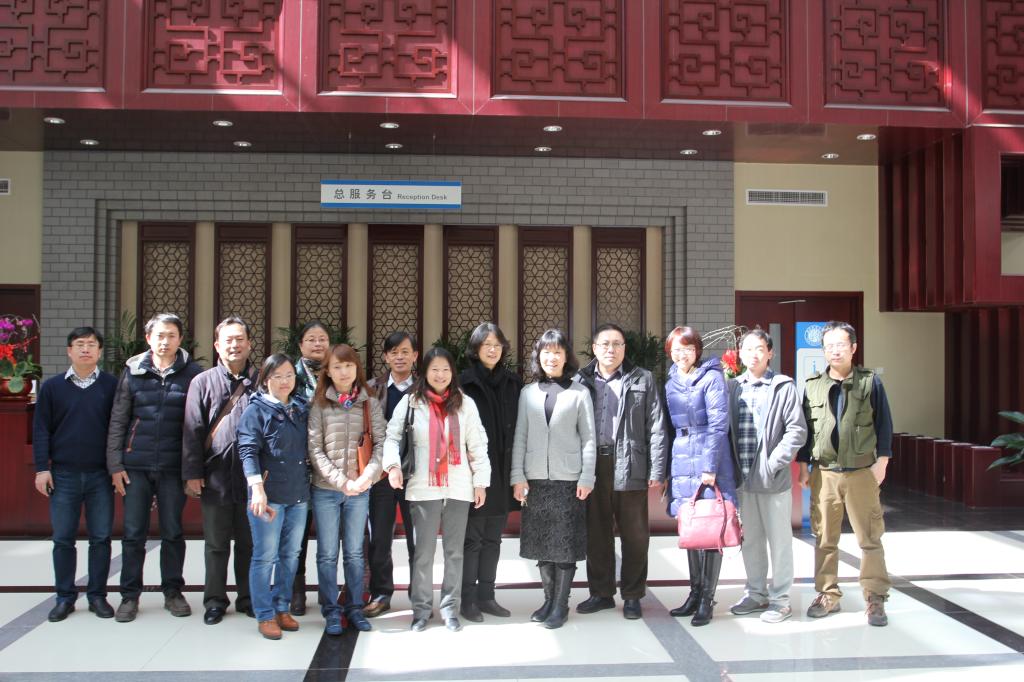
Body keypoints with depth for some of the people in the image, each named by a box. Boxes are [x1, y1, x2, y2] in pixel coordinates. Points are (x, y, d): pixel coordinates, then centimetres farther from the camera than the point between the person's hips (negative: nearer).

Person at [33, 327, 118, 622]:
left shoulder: (112, 385, 1)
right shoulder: (52, 386, 3)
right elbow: (41, 429, 4)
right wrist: (42, 468, -2)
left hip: (100, 475, -1)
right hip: (64, 475, 1)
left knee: (101, 538, 4)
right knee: (63, 539, 7)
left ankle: (98, 595, 16)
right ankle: (65, 597, 18)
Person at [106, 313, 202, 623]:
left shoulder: (192, 373, 0)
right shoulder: (133, 370, 4)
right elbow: (117, 420, 6)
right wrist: (115, 464, 1)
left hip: (174, 466, -1)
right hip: (135, 465, 1)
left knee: (173, 532, 8)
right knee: (133, 533, 6)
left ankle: (172, 591, 22)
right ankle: (130, 595, 18)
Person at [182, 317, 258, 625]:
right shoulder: (203, 382, 4)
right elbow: (192, 431, 1)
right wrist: (192, 473, -4)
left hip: (252, 476, 1)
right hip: (215, 475, 0)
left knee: (249, 542, 10)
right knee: (216, 544, 8)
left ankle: (247, 598, 22)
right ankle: (215, 600, 21)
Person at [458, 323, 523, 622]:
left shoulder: (513, 382, 7)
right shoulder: (464, 382, -5)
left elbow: (519, 427, 8)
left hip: (502, 471, 4)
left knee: (493, 538, 12)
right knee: (472, 538, 2)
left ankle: (486, 596, 21)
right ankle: (468, 600, 12)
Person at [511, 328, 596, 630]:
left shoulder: (579, 393, 1)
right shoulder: (528, 392, 8)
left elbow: (588, 438, 1)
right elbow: (520, 436, 7)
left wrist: (587, 478, -6)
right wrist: (518, 476, 0)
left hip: (568, 479, -2)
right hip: (535, 478, 3)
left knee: (566, 543, 2)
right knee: (541, 542, 8)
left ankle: (561, 605, 12)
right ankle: (548, 600, 22)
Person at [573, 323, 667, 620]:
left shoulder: (642, 380, 5)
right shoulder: (581, 381, 8)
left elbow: (656, 428, 1)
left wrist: (656, 470, -6)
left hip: (630, 468, -2)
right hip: (592, 467, 2)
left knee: (635, 534, 6)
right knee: (596, 534, 10)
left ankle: (633, 596, 19)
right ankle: (601, 593, 24)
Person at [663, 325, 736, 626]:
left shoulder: (711, 378, -6)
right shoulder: (670, 383, 12)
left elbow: (719, 424, -12)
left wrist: (710, 466, -16)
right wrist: (666, 467, 12)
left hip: (708, 460, -6)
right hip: (681, 459, 6)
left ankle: (708, 598, 7)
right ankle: (695, 592, 21)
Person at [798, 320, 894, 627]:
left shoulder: (870, 381, 2)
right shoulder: (812, 385, 7)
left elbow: (884, 424, 3)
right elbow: (804, 428, 11)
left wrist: (881, 461, -4)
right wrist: (803, 465, 8)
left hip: (862, 472, -2)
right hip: (824, 473, 2)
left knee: (870, 538, 2)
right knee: (824, 539, 7)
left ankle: (875, 599, 12)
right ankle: (828, 594, 19)